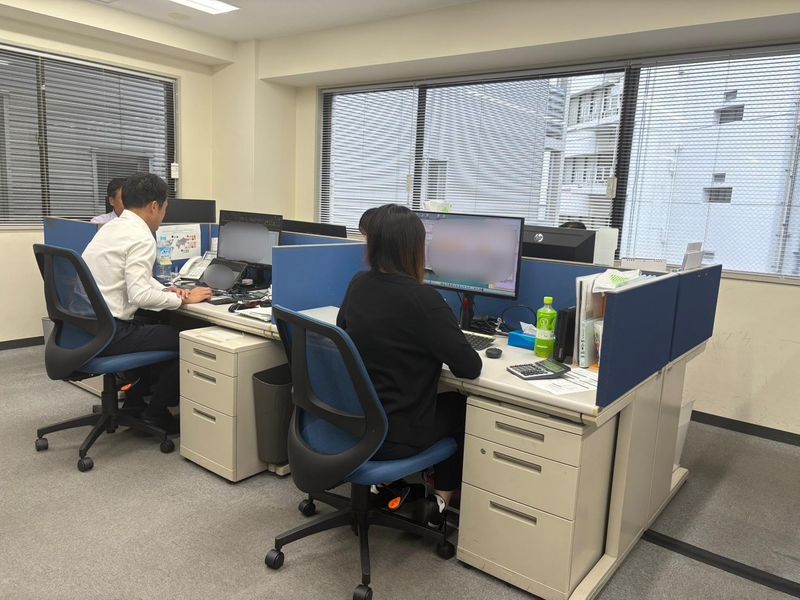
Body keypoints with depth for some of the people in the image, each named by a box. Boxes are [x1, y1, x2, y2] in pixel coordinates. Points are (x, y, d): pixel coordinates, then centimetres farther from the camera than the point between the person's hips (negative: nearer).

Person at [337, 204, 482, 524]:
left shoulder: (358, 285, -1)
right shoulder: (422, 299, -22)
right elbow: (470, 367, -17)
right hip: (393, 436, -6)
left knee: (437, 398, 31)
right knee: (460, 405, 21)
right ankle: (441, 498, 28)